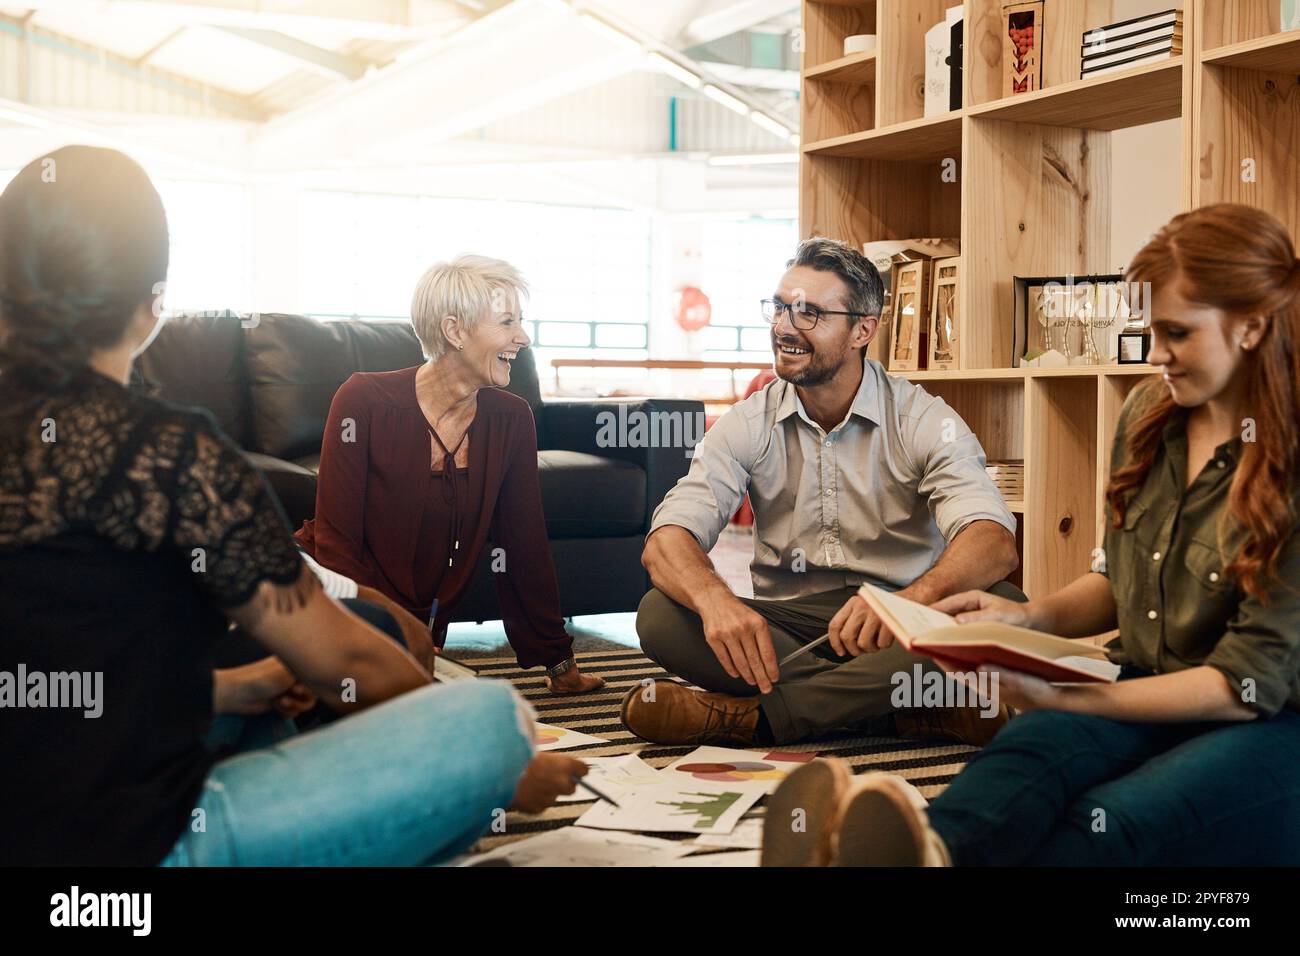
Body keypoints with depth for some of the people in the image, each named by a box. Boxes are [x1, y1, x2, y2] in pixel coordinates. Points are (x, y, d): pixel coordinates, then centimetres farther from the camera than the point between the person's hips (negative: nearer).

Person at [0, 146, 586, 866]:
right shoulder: (164, 451, -16)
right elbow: (343, 659, -7)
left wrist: (225, 689, 21)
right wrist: (503, 770, 9)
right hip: (126, 844, -9)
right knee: (495, 715, -9)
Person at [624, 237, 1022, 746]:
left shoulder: (923, 419, -5)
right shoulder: (747, 424, 3)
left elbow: (995, 543, -21)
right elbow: (668, 538, -11)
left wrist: (911, 600, -44)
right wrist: (714, 599, -36)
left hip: (894, 630, -1)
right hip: (785, 626, 2)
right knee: (660, 615, -24)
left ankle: (748, 715, -31)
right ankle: (907, 707, -27)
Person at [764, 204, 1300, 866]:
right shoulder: (1148, 416, 8)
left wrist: (1064, 699, -19)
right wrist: (1027, 618, 2)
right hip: (1149, 694, 4)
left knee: (1115, 821, -37)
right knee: (1031, 747, -34)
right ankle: (933, 848, -66)